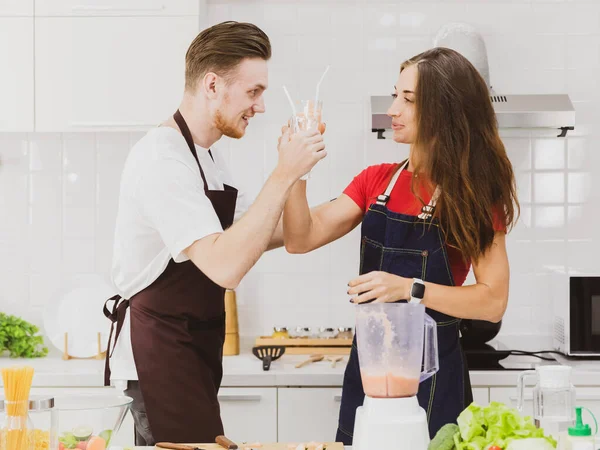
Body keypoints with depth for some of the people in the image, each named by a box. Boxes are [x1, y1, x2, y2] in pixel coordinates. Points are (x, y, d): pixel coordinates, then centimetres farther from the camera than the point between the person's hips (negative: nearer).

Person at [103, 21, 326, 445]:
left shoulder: (208, 155, 11)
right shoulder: (162, 159, -20)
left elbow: (246, 235, 20)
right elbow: (225, 266, -30)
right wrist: (284, 175, -27)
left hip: (195, 346, 10)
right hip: (158, 349, -10)